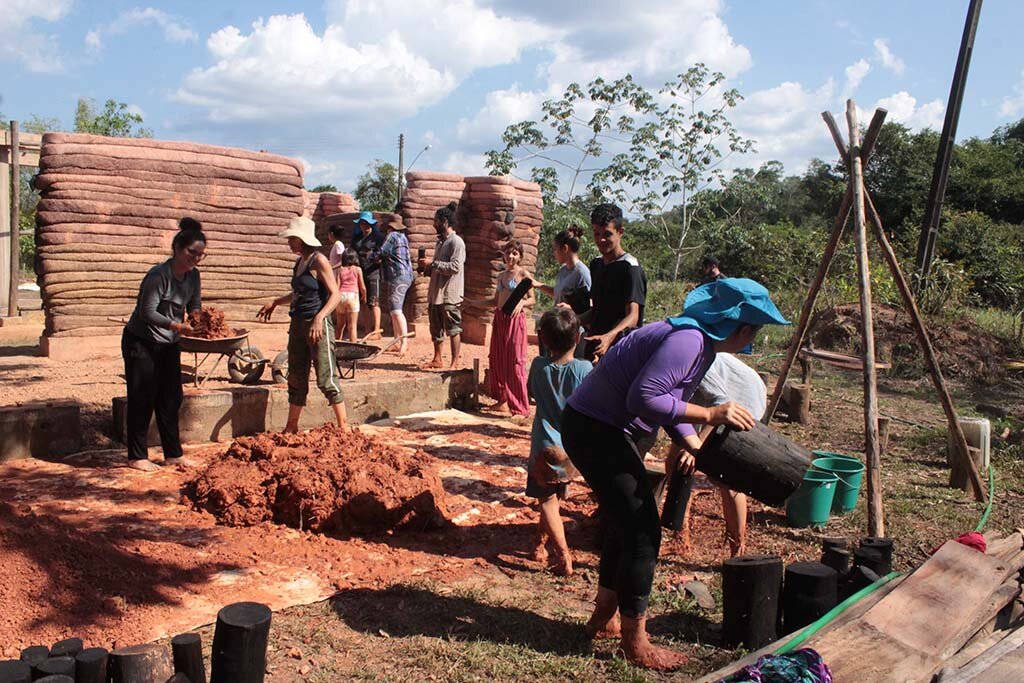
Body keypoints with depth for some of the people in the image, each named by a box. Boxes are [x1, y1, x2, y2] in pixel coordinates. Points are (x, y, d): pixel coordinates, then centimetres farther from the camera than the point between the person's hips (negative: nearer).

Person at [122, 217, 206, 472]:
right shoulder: (158, 275, -22)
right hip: (141, 343, -7)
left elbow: (195, 306, 5)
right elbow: (148, 312, -27)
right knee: (142, 399, -2)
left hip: (168, 345, 8)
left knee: (171, 398, 9)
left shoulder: (193, 275, 1)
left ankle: (173, 454, 17)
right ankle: (137, 456, 8)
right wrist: (176, 325, -38)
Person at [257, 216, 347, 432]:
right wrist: (275, 303, 23)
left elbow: (335, 295, -16)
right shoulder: (300, 261, 14)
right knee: (296, 379, 12)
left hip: (318, 325, -8)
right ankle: (291, 428, 21)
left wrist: (319, 318, -27)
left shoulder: (319, 261, -10)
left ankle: (343, 427, 1)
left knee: (326, 379, -7)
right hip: (298, 325, 8)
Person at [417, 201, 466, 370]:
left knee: (453, 330, -3)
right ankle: (437, 360, 26)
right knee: (436, 329, 15)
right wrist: (426, 269, 6)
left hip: (450, 294, -9)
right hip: (435, 292, 9)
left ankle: (455, 364, 1)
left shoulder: (456, 242, -10)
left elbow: (455, 267, -21)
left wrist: (432, 264, -19)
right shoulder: (440, 242, 18)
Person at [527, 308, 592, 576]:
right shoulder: (584, 369, -14)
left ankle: (564, 554, -9)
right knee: (555, 497, 21)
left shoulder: (538, 366, -9)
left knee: (547, 500, 5)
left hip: (545, 446, -1)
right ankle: (541, 544, 34)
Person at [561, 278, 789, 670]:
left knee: (627, 524, 20)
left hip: (606, 431, 11)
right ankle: (635, 642, 11)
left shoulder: (701, 342, 11)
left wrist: (702, 452, 5)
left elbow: (669, 403, 16)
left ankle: (604, 619, 35)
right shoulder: (688, 340, -22)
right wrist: (709, 415, -24)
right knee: (642, 531, -4)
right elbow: (643, 398, -29)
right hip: (594, 430, -11)